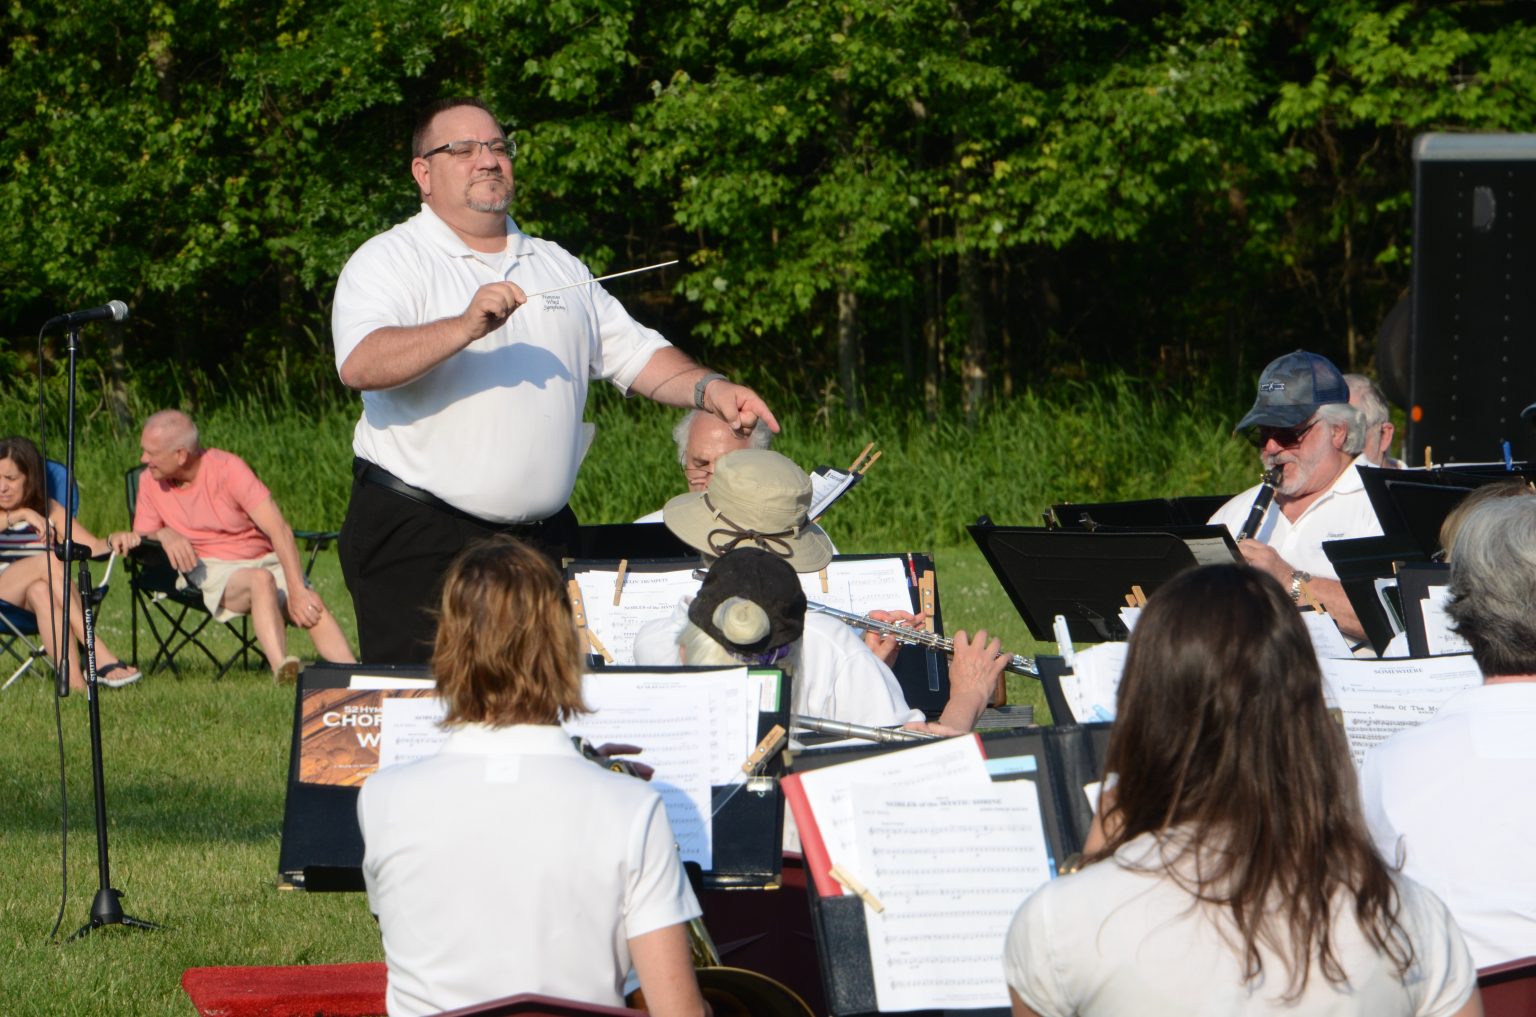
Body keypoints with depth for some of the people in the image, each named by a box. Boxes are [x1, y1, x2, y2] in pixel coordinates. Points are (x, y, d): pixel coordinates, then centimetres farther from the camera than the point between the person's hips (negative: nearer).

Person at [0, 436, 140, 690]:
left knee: (41, 591, -37)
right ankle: (98, 656, -40)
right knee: (50, 561, -31)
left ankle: (74, 678, -53)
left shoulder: (50, 511, 17)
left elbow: (93, 546, 6)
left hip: (31, 604, 2)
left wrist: (112, 542, -16)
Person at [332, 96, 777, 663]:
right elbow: (359, 365, -19)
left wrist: (709, 389, 1)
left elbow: (633, 354, 20)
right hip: (419, 535, -6)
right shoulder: (390, 260, -1)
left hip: (544, 537, 6)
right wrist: (467, 328, -30)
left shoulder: (556, 267, 20)